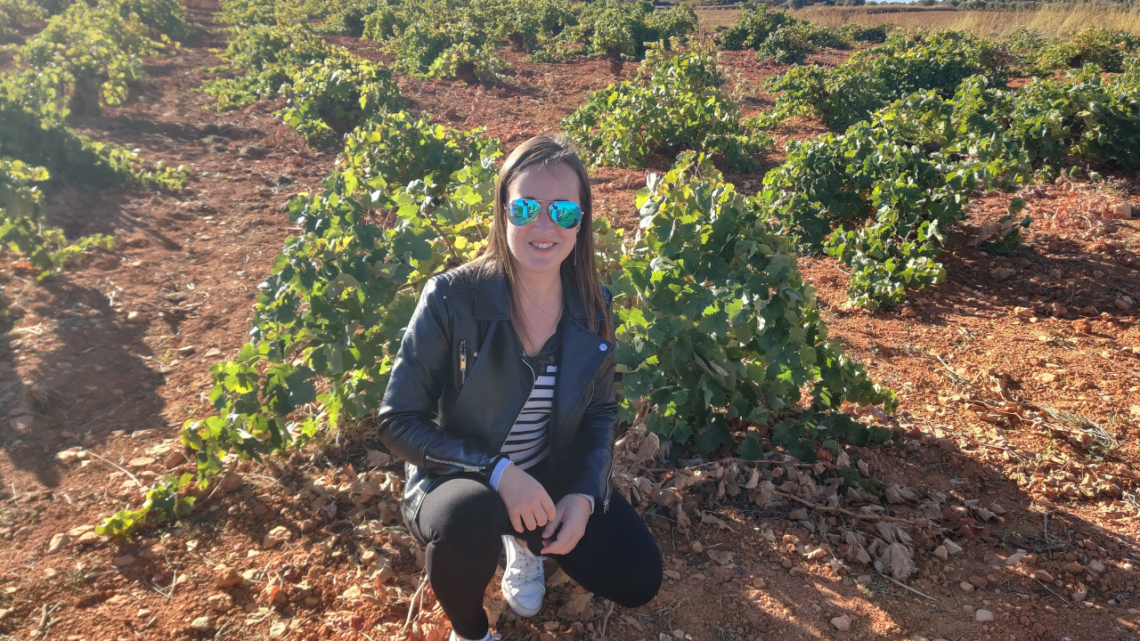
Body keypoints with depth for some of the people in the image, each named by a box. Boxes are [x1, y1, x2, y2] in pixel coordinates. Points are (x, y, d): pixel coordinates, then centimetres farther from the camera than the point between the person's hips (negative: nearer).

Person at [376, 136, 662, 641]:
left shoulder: (594, 307, -9)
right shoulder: (452, 299, -22)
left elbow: (600, 411, 4)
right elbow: (398, 422, -19)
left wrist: (584, 494, -13)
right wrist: (497, 471, -30)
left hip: (553, 479, 4)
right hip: (460, 481, -4)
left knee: (638, 579, -6)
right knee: (471, 515, -37)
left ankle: (528, 543, 24)